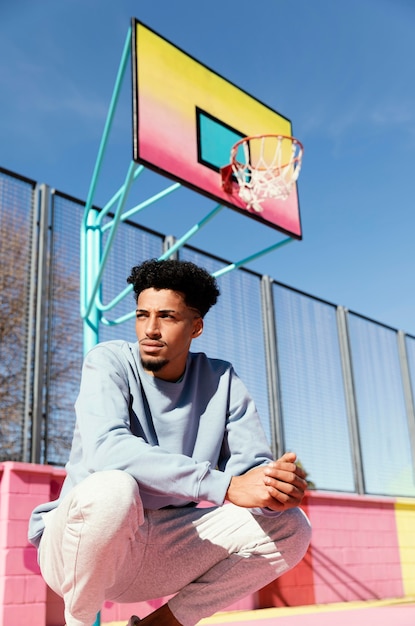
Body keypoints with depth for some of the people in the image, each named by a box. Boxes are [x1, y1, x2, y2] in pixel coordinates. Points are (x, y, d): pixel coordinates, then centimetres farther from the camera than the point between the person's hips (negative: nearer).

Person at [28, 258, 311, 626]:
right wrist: (226, 486, -37)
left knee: (290, 526, -10)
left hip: (162, 551, 4)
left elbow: (254, 467, -8)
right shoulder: (110, 362, -12)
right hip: (73, 542, -4)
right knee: (111, 488, -36)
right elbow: (105, 449, -30)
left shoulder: (222, 381, 0)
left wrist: (277, 489, -33)